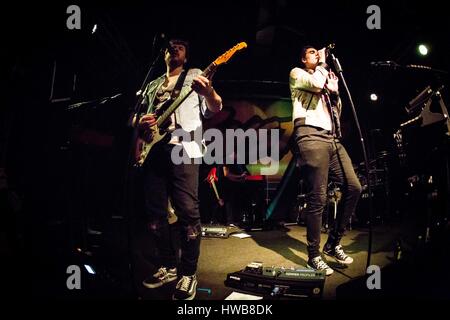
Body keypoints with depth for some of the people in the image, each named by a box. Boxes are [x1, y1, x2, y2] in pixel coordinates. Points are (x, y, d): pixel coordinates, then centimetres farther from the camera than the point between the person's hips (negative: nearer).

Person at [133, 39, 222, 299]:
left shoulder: (195, 76, 12)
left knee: (188, 211, -11)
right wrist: (140, 123, 2)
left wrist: (209, 92, -23)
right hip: (153, 150, 6)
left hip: (182, 149, -6)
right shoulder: (153, 85, 26)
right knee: (155, 211, 5)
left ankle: (189, 273, -1)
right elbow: (137, 116, 27)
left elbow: (215, 108, 0)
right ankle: (169, 266, 19)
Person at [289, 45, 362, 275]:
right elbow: (316, 83, -10)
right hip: (311, 136, -7)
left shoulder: (325, 78, 32)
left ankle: (333, 243, 10)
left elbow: (337, 112, 27)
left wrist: (335, 93, 13)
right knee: (317, 199, -11)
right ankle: (314, 256, -2)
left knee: (354, 187, -3)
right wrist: (323, 63, 6)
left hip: (332, 138, 8)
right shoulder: (297, 73, 13)